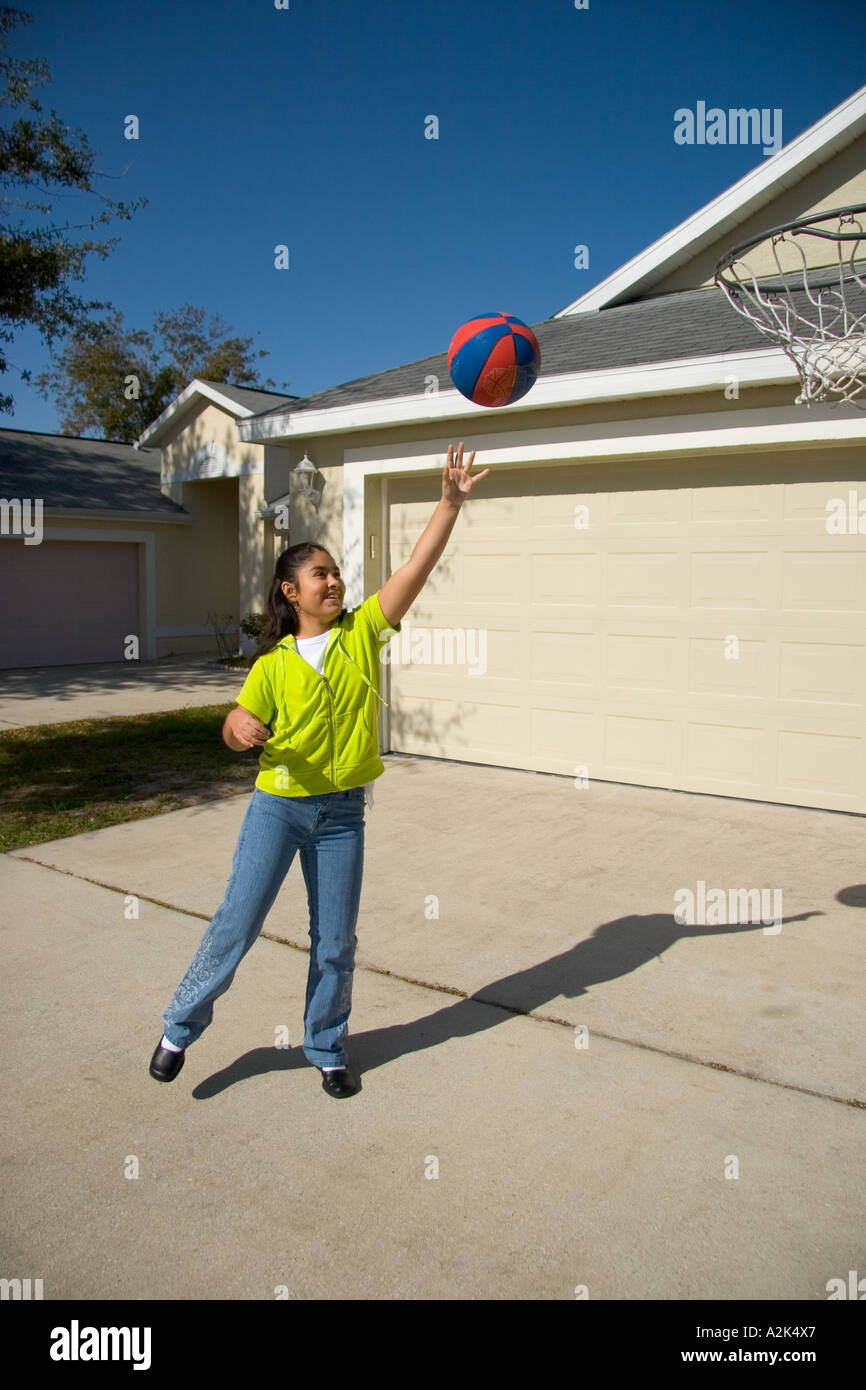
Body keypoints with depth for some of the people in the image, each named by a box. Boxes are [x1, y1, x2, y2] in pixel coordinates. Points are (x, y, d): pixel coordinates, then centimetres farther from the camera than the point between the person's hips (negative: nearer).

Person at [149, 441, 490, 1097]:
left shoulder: (363, 632, -3)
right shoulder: (272, 664, -4)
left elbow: (416, 568, -12)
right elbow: (238, 729, 3)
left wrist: (451, 503, -21)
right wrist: (240, 726, -21)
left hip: (343, 810, 1)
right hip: (278, 803, -1)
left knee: (335, 941, 10)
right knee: (238, 921, 4)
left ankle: (327, 1048, 32)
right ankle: (181, 1026, 28)